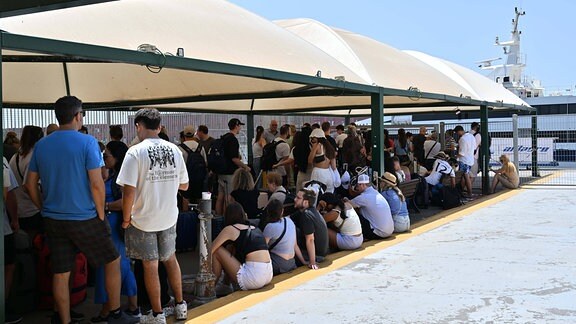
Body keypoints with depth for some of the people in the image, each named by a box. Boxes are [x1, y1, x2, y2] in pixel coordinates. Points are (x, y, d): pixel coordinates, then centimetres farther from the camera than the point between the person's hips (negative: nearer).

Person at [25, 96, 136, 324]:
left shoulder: (41, 145, 5)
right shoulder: (87, 142, -12)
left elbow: (30, 185, 9)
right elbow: (96, 184, -16)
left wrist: (46, 210, 17)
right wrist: (101, 215, -5)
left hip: (53, 220, 5)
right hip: (84, 219, -5)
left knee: (60, 275, 11)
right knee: (112, 262, 13)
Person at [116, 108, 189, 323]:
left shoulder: (136, 151, -16)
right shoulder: (174, 150, -2)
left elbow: (129, 191, -19)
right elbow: (184, 185, 6)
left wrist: (126, 218, -7)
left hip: (143, 218, -4)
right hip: (169, 216, 4)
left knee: (150, 265, 7)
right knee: (170, 259, 21)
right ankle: (180, 305, 29)